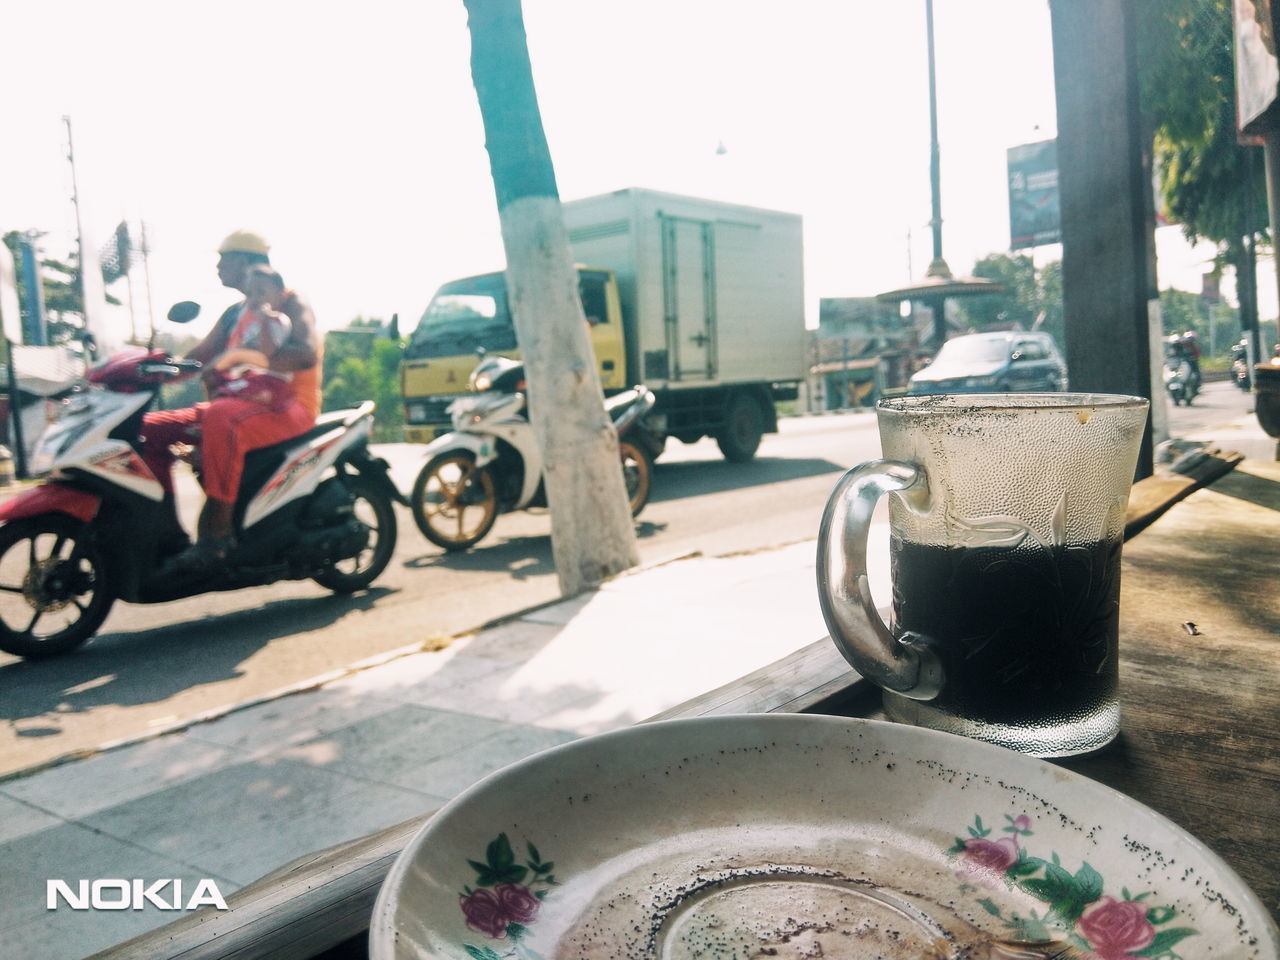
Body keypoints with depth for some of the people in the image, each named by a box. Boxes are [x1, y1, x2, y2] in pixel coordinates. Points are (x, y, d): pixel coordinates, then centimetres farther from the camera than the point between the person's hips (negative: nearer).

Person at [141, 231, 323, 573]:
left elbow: (306, 353, -19)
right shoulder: (235, 313, 24)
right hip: (237, 400, 9)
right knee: (151, 427, -4)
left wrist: (240, 356, -27)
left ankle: (216, 533, -38)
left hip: (289, 406, -9)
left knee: (221, 418, -40)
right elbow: (197, 357, 21)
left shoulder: (289, 302, 0)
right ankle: (166, 528, -6)